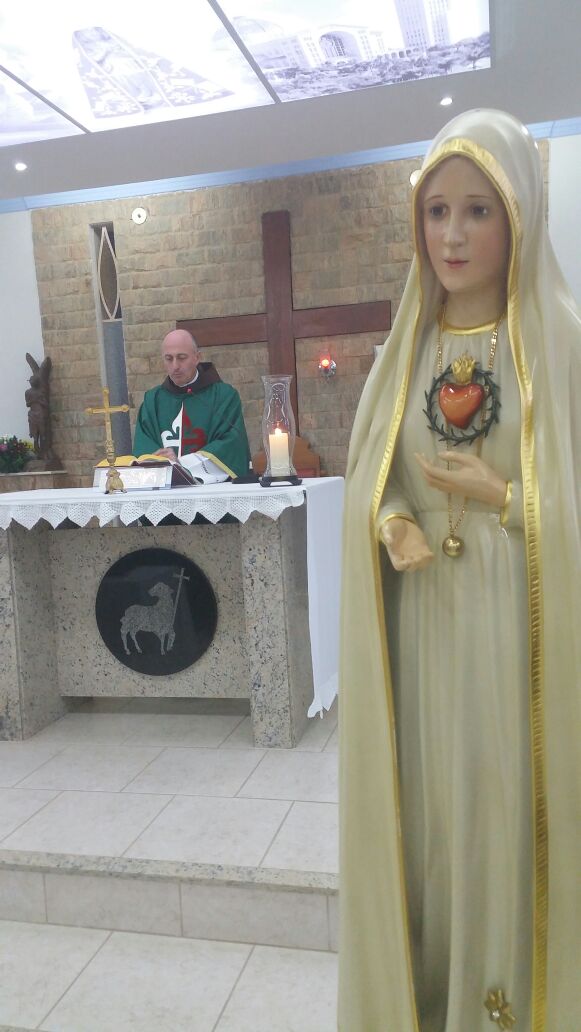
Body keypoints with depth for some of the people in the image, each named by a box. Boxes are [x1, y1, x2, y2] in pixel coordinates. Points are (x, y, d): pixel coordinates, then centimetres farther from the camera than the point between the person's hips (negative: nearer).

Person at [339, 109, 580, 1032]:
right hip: (419, 627, 3)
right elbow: (365, 484, 10)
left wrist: (500, 496, -13)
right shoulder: (403, 353, 9)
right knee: (423, 813, 11)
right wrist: (389, 527, -9)